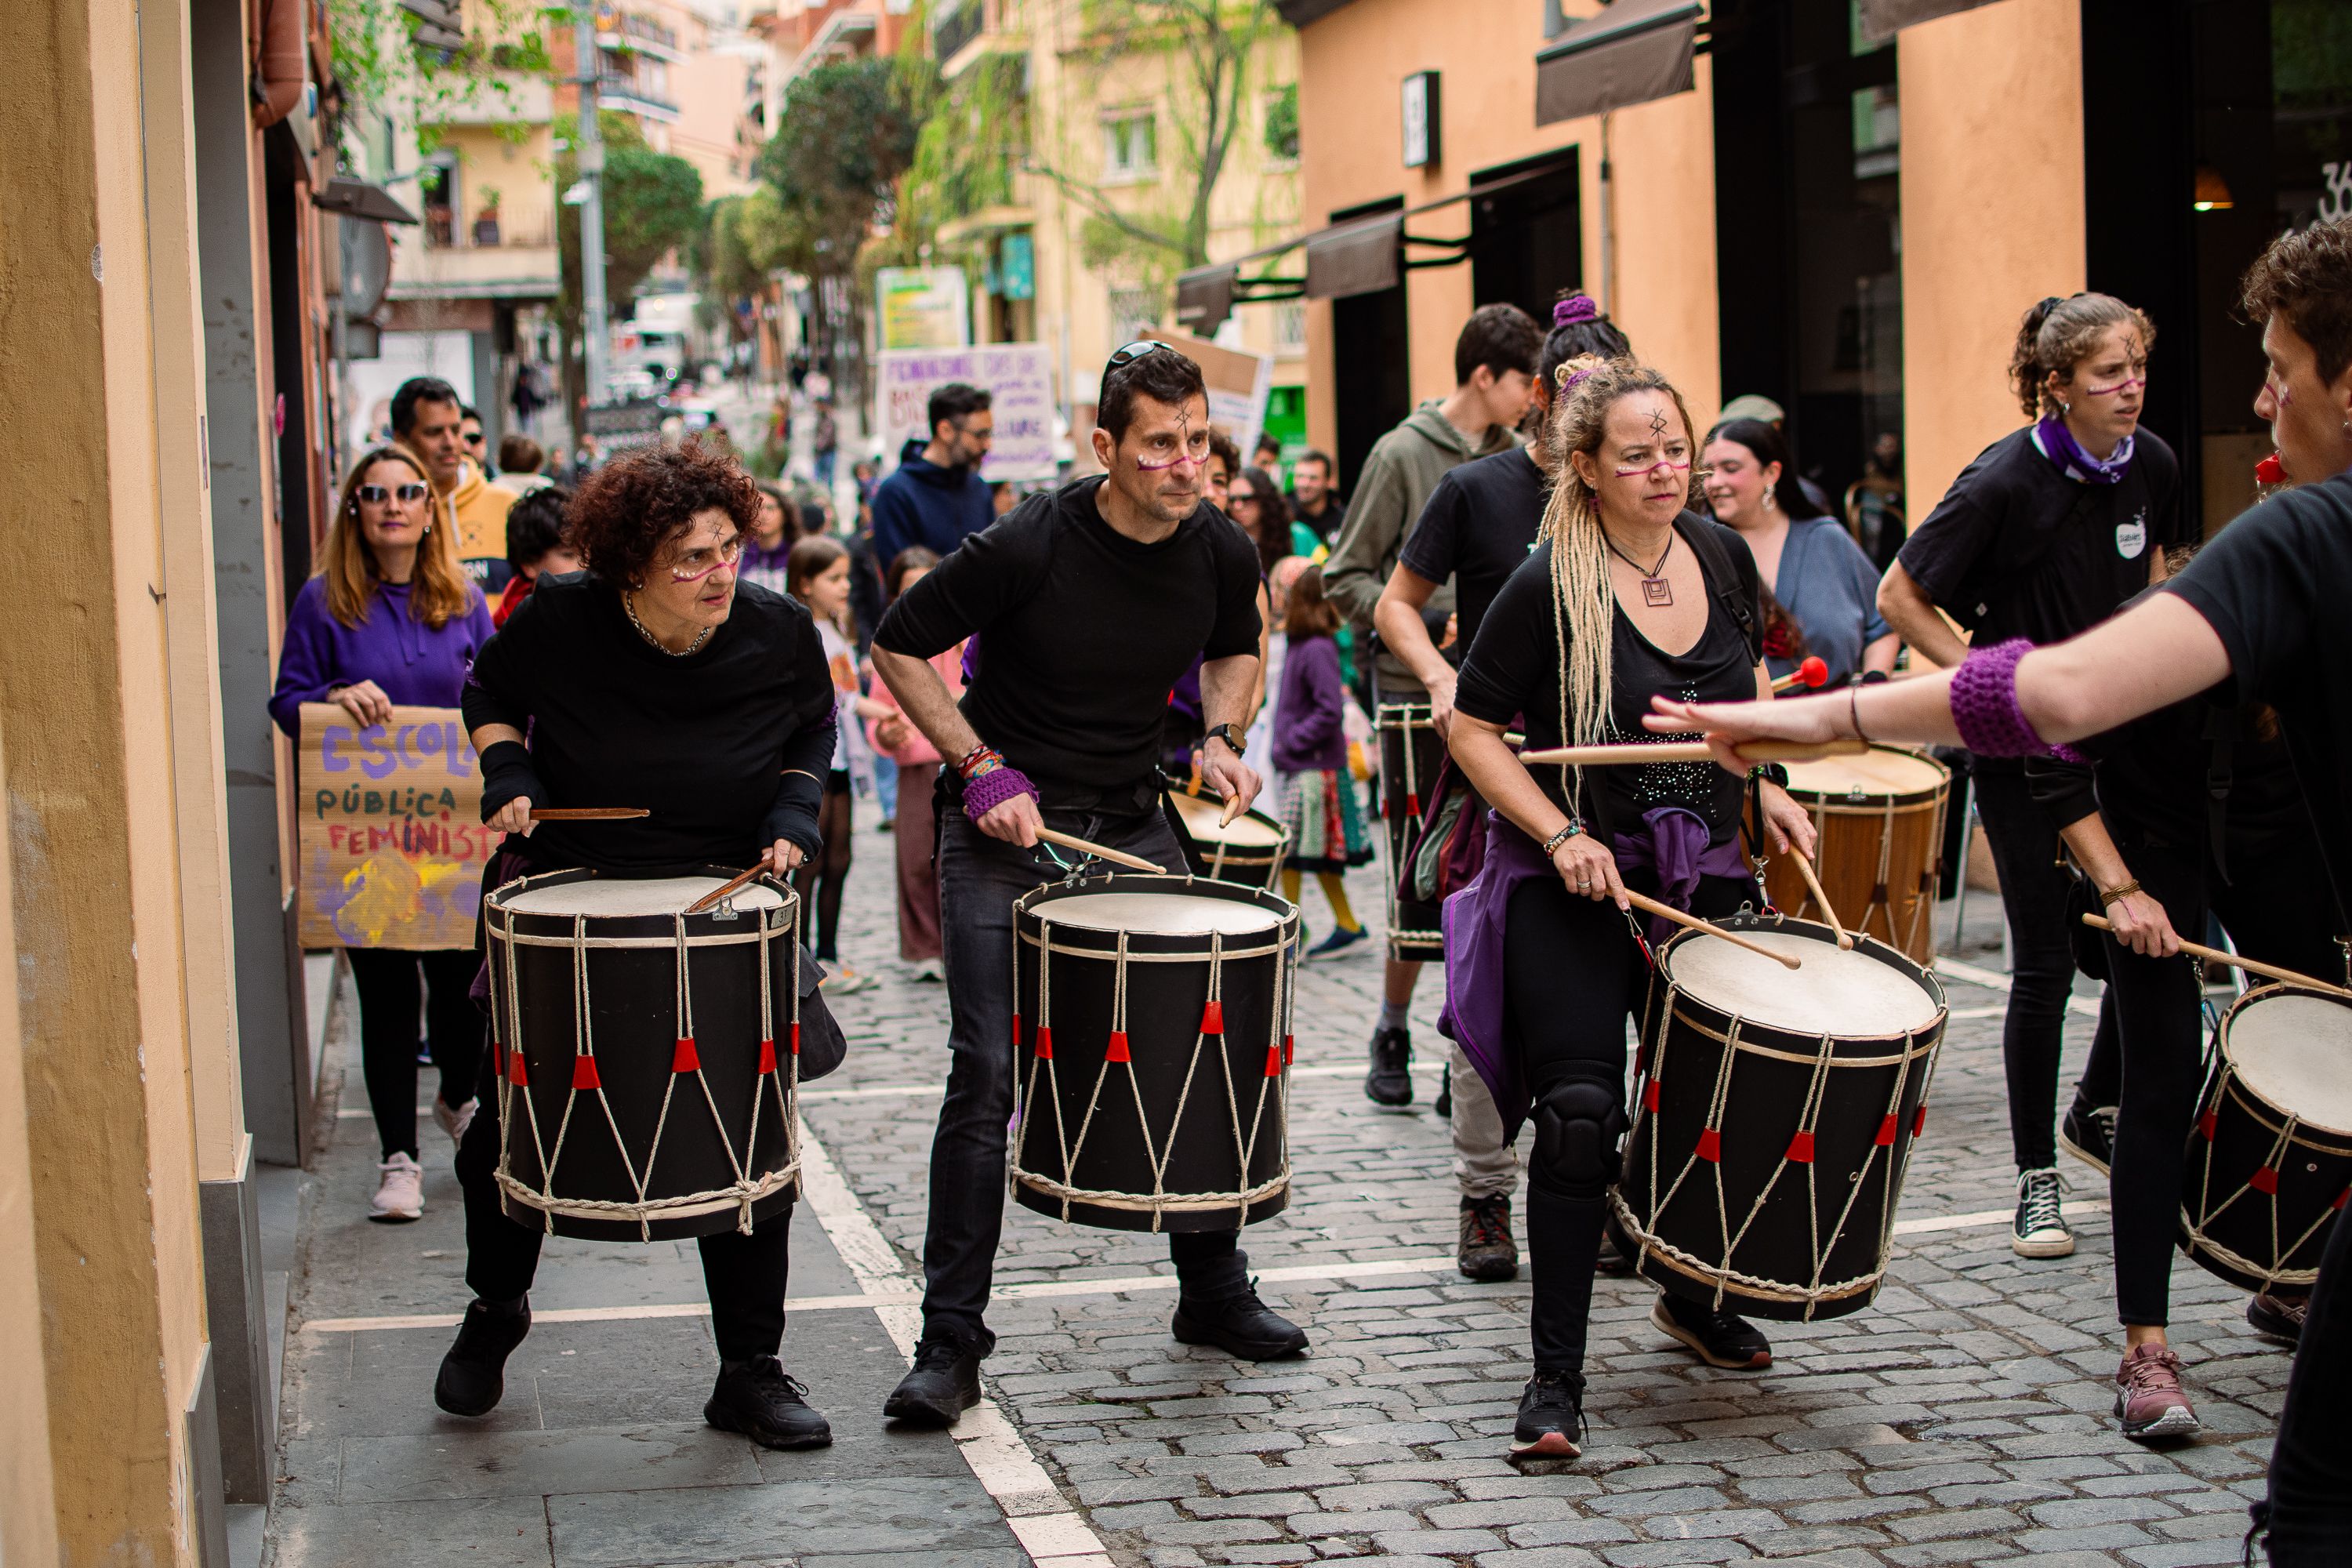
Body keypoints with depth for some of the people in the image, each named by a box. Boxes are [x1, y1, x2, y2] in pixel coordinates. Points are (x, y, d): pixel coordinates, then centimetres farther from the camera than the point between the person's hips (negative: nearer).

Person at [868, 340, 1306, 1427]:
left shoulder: (1222, 555, -5)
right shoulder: (1029, 546, -20)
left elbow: (1236, 650, 18)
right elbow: (898, 649, -9)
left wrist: (1219, 739, -1)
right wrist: (981, 767, -16)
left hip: (1132, 826, 5)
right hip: (1003, 830, -5)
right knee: (988, 1073, -10)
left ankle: (1215, 1295, 26)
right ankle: (949, 1344, -2)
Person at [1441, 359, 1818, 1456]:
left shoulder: (1723, 556, 1)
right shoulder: (1549, 586, -15)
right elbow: (1472, 727, -10)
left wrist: (1765, 784, 5)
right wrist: (1560, 835, -20)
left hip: (1703, 875, 6)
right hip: (1572, 884, -6)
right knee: (1581, 1110, -12)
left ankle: (1694, 1297, 40)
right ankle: (1556, 1373, -3)